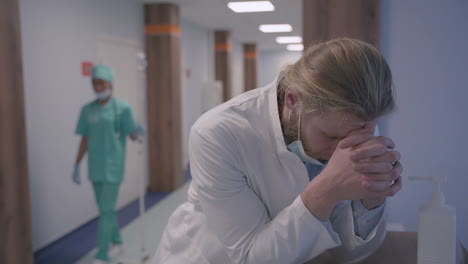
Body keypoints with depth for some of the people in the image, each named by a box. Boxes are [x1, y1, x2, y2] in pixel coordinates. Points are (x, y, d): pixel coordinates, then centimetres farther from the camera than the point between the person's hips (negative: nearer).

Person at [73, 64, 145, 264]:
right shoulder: (87, 110, 5)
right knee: (106, 208, 16)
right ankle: (117, 241, 35)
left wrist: (138, 132, -30)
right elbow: (85, 140, 10)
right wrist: (77, 166, 9)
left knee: (106, 210, -5)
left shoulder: (122, 108, -9)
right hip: (95, 168, 5)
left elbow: (133, 136, -8)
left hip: (113, 167, -5)